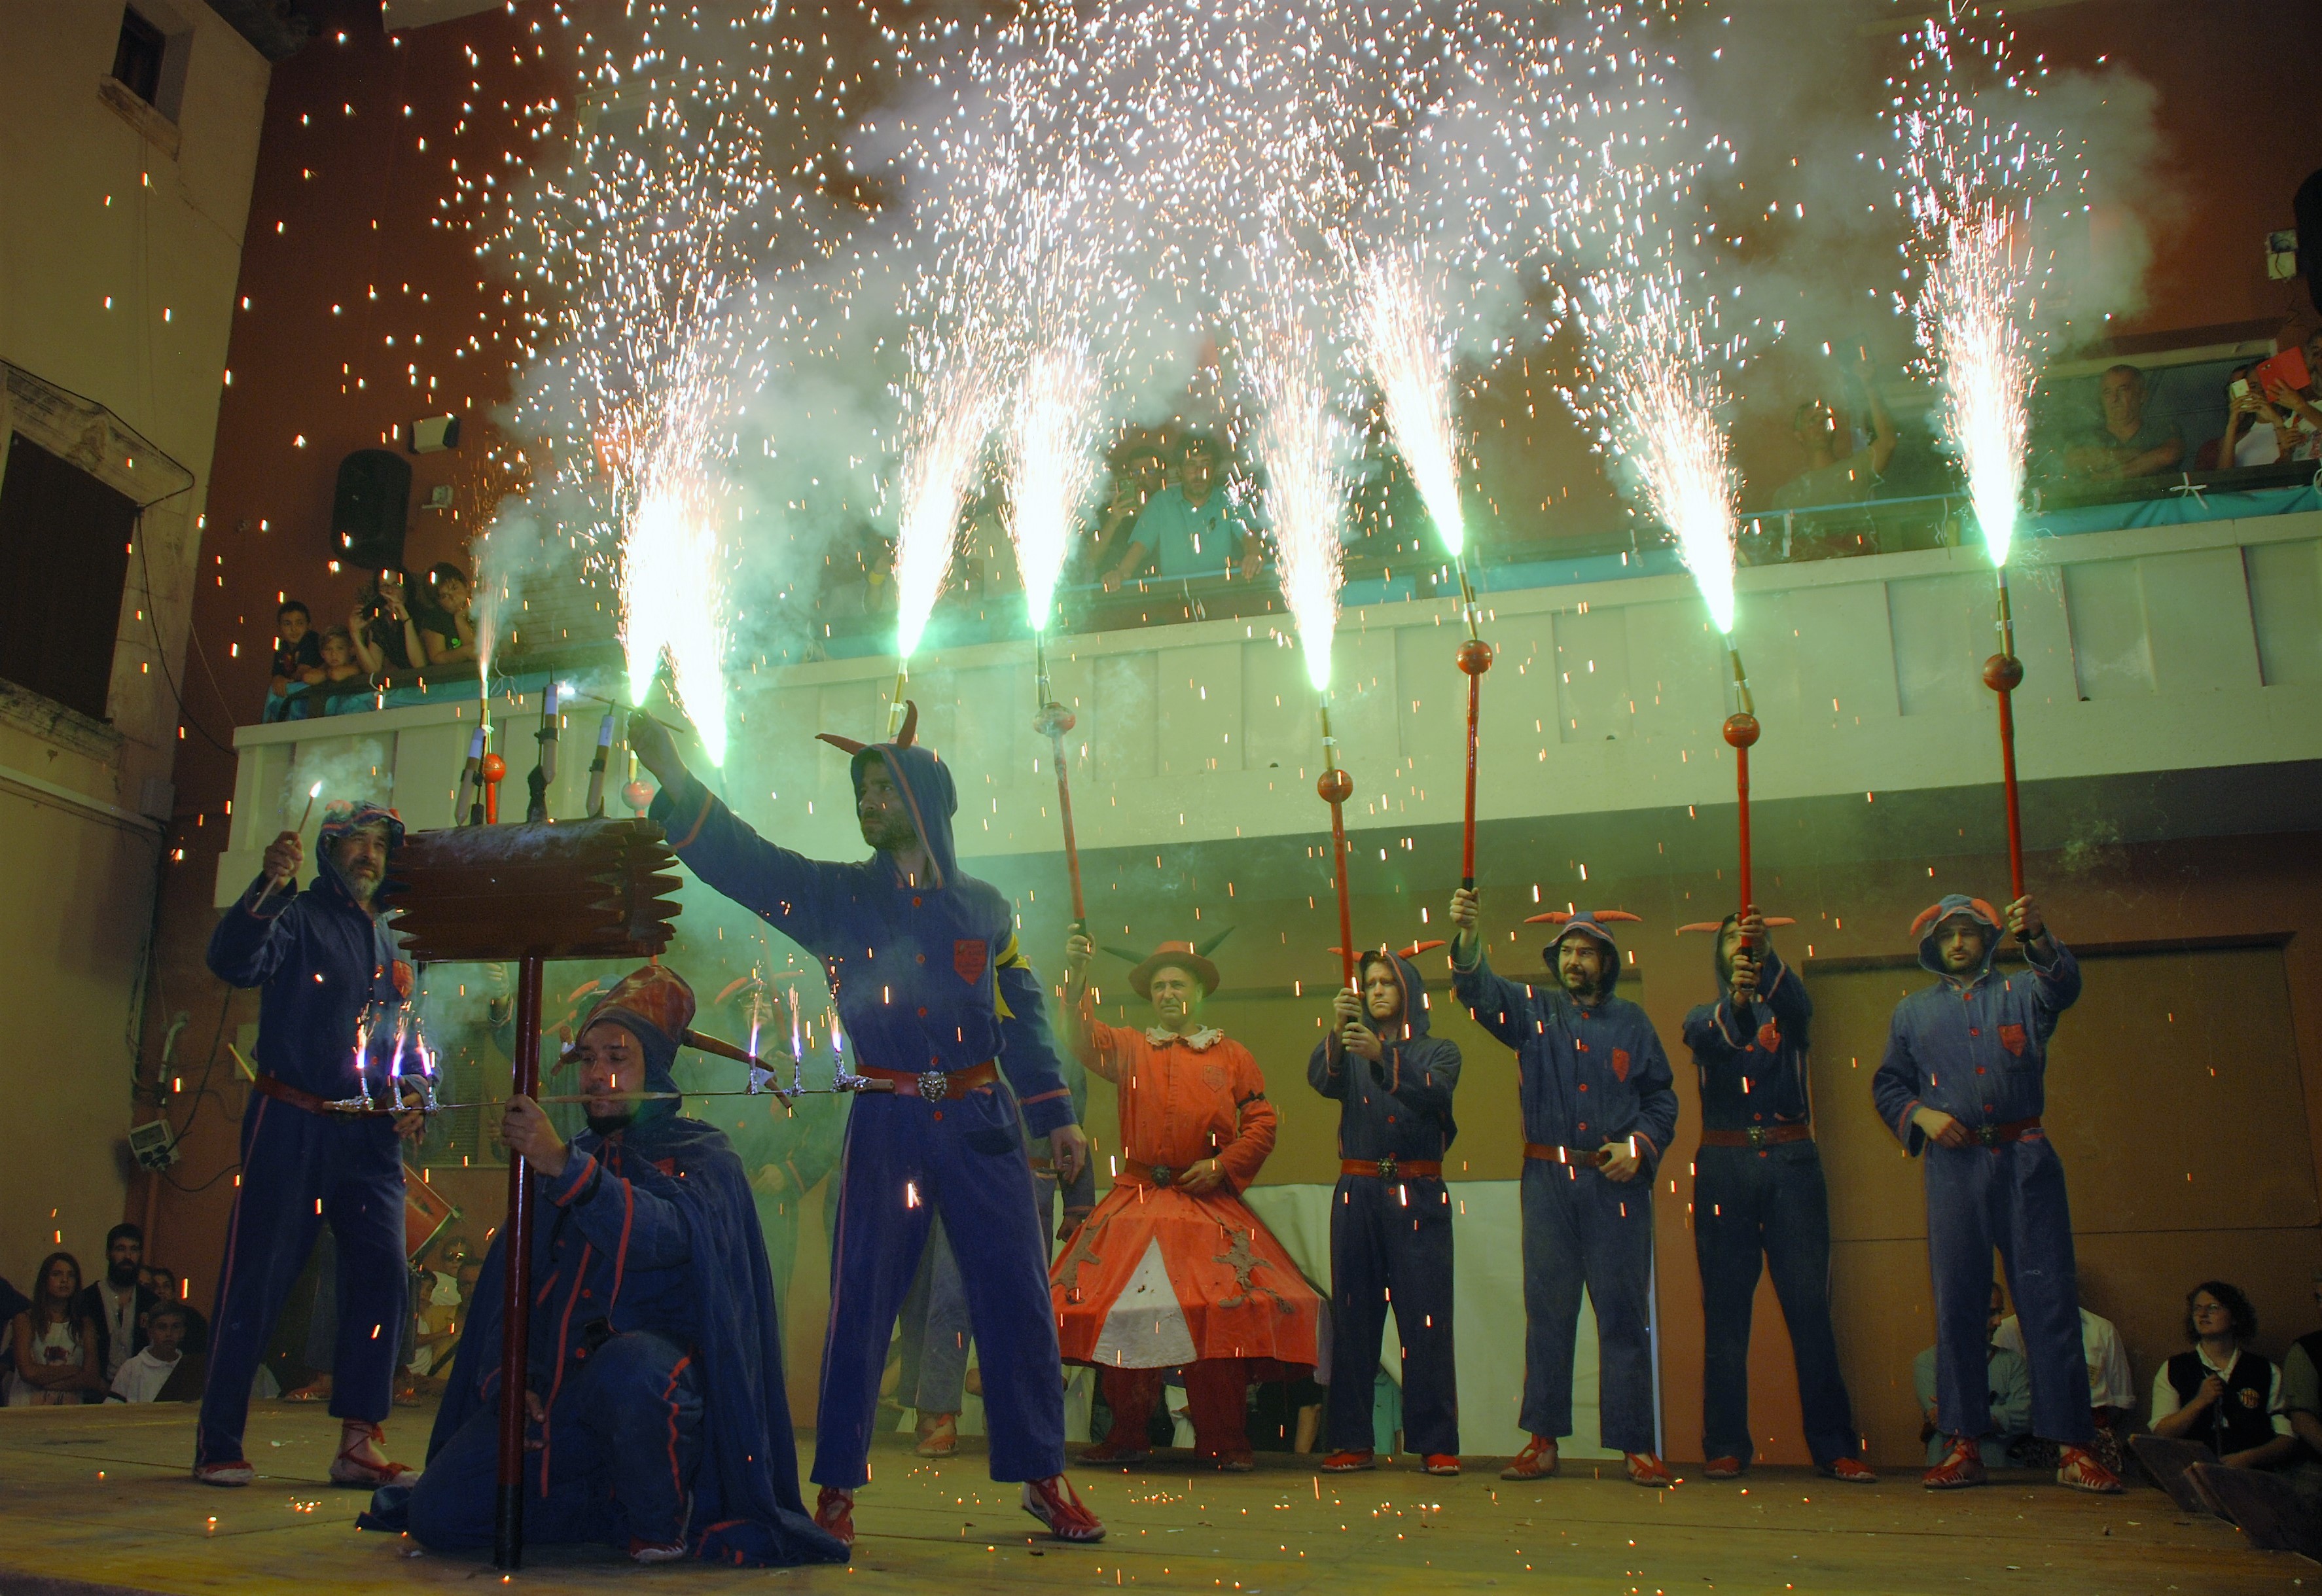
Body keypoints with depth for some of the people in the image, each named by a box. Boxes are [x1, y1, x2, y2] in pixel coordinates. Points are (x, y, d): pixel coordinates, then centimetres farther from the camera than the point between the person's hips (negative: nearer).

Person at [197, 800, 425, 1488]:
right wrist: (269, 884, -35)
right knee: (257, 1277, -3)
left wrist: (416, 1099, 6)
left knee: (382, 1272, -3)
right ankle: (217, 1443, 7)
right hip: (293, 1123, -5)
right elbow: (232, 960, -21)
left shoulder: (393, 943, 18)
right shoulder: (297, 918, 0)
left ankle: (358, 1442, 2)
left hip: (370, 1135, 5)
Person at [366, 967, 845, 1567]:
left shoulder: (699, 1153, 5)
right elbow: (505, 1285, 16)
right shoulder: (554, 1159, 21)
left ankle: (662, 1525, -11)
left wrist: (565, 1167, -27)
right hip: (552, 1391, 5)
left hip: (657, 1378, -5)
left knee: (627, 1368, -40)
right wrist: (504, 1376, -2)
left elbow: (669, 1234, -18)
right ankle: (617, 1511, 9)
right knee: (436, 1514, -13)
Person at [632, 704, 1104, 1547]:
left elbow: (1024, 1018, 10)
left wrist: (1056, 1115, 5)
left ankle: (1043, 1476, 15)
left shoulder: (984, 907, 7)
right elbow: (739, 859, -6)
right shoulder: (838, 897, 5)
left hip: (981, 1123, 1)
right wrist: (671, 774, -18)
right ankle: (836, 1487, 15)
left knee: (1016, 1297, 2)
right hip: (887, 1123, 0)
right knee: (860, 1303, 2)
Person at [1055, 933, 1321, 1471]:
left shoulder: (1233, 1057, 11)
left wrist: (1221, 1166, -7)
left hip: (1209, 1204, -2)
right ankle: (1125, 1436, 9)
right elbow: (1086, 1040, -4)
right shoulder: (1130, 1048, 15)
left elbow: (1262, 1124, 7)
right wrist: (1077, 976, -18)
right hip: (1135, 1204, 2)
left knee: (1220, 1314, -12)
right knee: (1118, 1311, -3)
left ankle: (1222, 1441, -1)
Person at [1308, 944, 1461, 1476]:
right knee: (1352, 1318, -2)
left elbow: (1434, 1094, -12)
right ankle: (1353, 1442, 2)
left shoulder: (1439, 1051, 10)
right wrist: (1336, 1030, -26)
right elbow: (1320, 1079, -7)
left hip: (1418, 1196, -2)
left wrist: (1382, 1057, -28)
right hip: (1358, 1194, 2)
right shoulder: (1350, 1051, 15)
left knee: (1426, 1320, -7)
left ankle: (1437, 1444, -3)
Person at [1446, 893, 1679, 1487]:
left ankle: (1638, 1445, 5)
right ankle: (1542, 1439, 9)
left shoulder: (1631, 1021, 11)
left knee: (1625, 1313, 0)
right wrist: (1468, 936, -26)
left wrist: (1640, 1146, -6)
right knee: (1547, 1310, 3)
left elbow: (1662, 1098, 11)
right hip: (1548, 1181, 0)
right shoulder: (1534, 1010, 10)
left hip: (1616, 1185, 0)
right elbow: (1481, 990, -7)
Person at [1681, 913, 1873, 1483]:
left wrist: (1768, 961, -33)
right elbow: (1708, 1040, -12)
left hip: (1791, 1163, 0)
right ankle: (1726, 1446, 3)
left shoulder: (1786, 1010, 14)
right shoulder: (1705, 1016, 13)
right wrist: (1734, 1001, -34)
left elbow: (1799, 1003, -12)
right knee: (1725, 1308, -1)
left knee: (1810, 1305, -3)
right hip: (1724, 1167, 0)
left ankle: (1835, 1446, 1)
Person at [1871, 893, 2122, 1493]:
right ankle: (1964, 1447, 2)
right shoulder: (1913, 1010, 18)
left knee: (2050, 1296, -5)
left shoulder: (2021, 992, 14)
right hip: (1954, 1164, 1)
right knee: (1956, 1302, -2)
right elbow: (1886, 1084, 16)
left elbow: (2064, 986, -9)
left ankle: (2071, 1446, -3)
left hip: (2025, 1159, -1)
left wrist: (2037, 937, -29)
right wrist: (1920, 1114, -5)